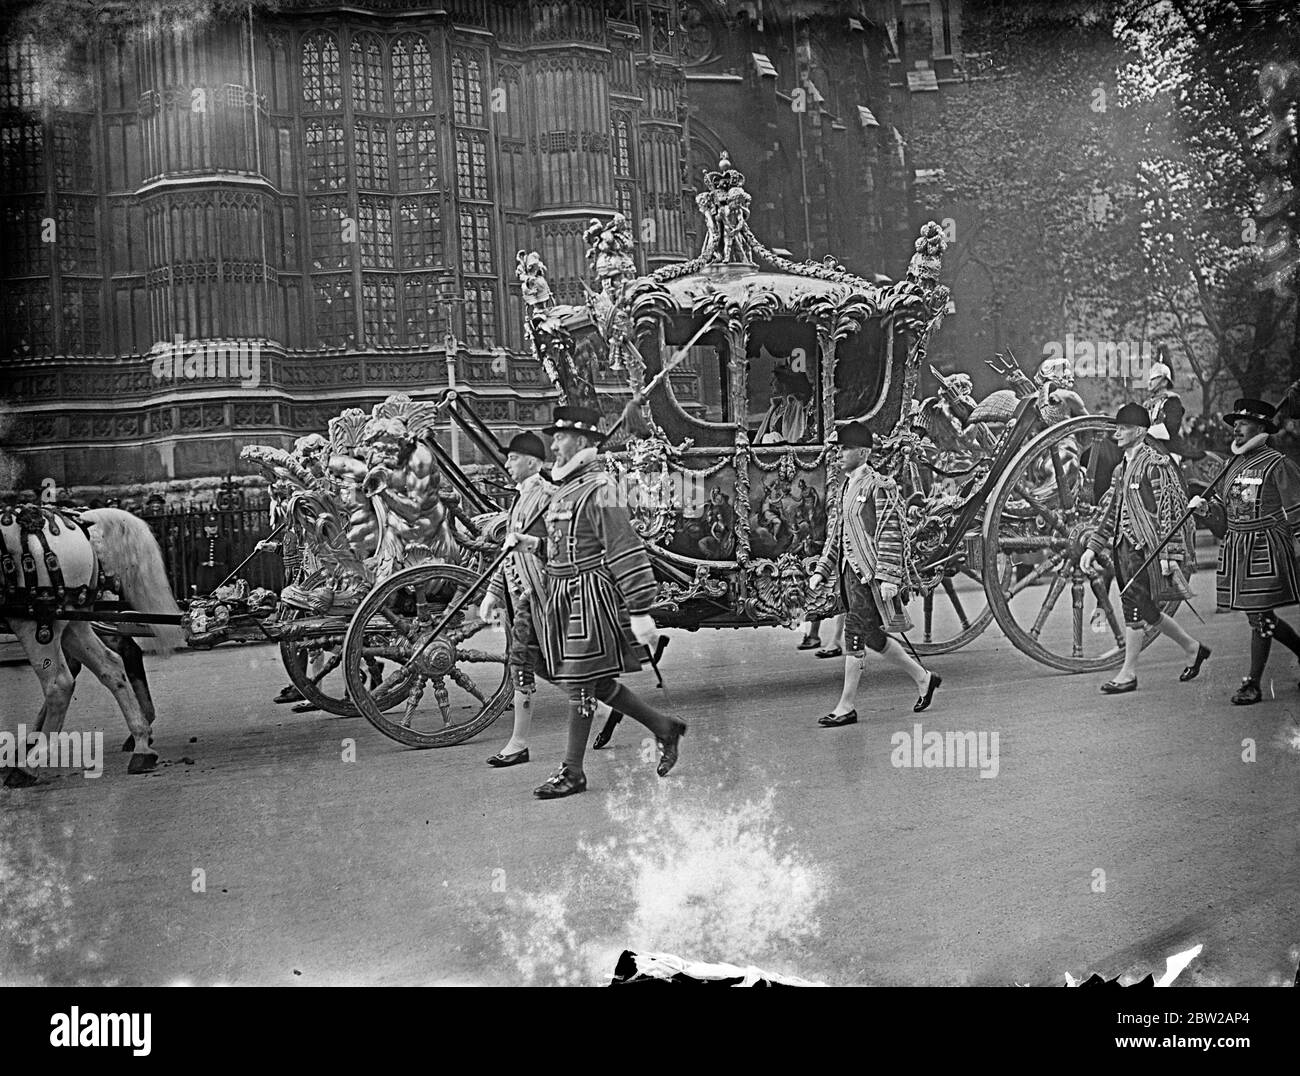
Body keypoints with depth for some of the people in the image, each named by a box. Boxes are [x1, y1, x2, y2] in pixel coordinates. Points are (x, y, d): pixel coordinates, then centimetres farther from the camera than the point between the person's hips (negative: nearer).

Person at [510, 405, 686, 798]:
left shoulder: (598, 489, -15)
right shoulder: (566, 487, 14)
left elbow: (627, 551, -19)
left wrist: (640, 611, -22)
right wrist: (527, 541, 11)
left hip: (591, 595, -9)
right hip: (562, 594, 10)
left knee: (580, 683, -2)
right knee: (596, 681, 14)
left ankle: (572, 772, 9)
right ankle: (664, 727, 28)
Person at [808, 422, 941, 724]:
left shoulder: (879, 487, -12)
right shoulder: (847, 487, 15)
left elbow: (891, 535, -16)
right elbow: (837, 532, 21)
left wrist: (888, 578, -20)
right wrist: (822, 571, 16)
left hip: (869, 573, -9)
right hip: (850, 571, 9)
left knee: (855, 633, -8)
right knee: (870, 635, 14)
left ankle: (847, 706, 0)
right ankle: (923, 678, 29)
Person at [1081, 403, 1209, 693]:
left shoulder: (1155, 463, -10)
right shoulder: (1122, 468, 16)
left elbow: (1172, 509, -13)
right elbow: (1110, 511, 21)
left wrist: (1169, 554, -18)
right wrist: (1093, 547, 14)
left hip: (1146, 548, -9)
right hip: (1124, 547, 9)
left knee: (1134, 607, -7)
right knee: (1145, 609, 12)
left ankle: (1129, 674, 1)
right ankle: (1193, 648, 30)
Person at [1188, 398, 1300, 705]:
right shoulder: (1234, 462, 12)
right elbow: (1223, 494, 26)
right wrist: (1204, 503, 7)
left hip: (1265, 548, -7)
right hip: (1236, 545, 8)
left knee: (1260, 615, -4)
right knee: (1260, 616, 12)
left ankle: (1253, 684, 5)